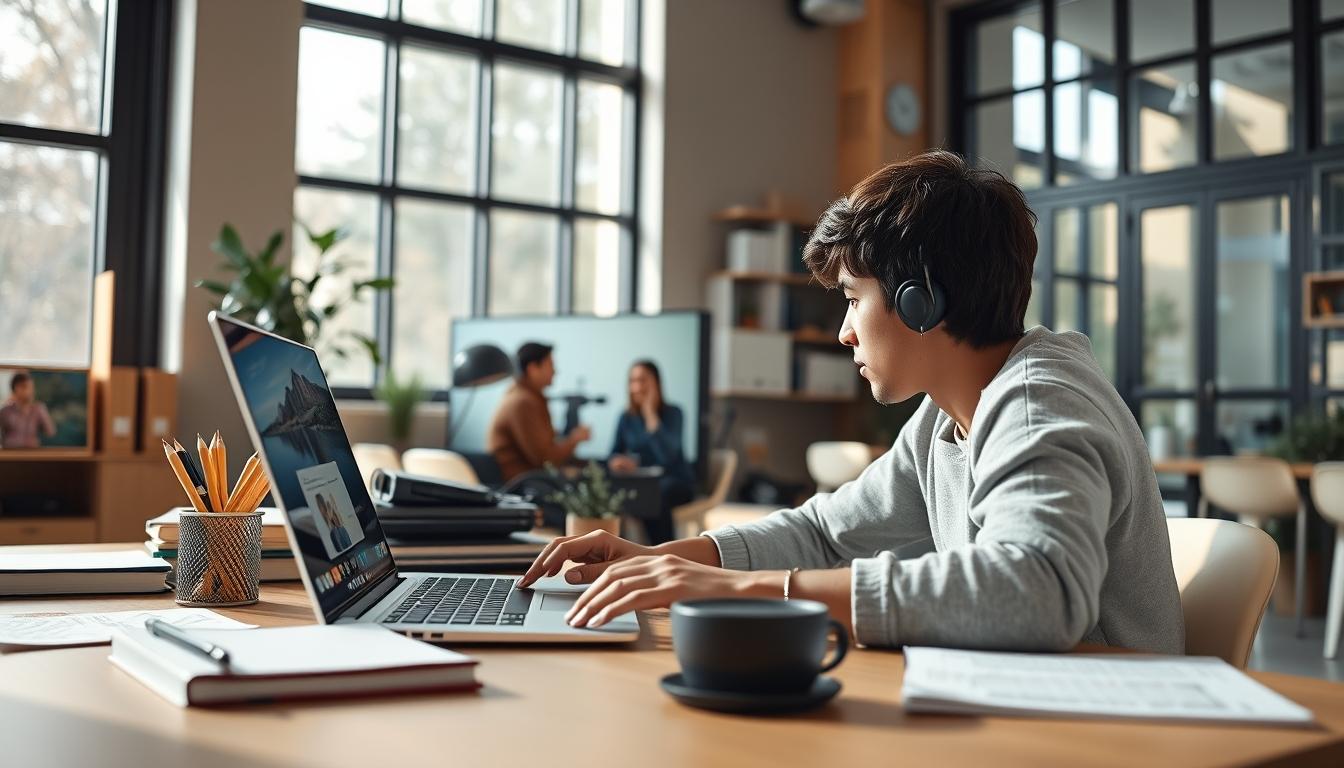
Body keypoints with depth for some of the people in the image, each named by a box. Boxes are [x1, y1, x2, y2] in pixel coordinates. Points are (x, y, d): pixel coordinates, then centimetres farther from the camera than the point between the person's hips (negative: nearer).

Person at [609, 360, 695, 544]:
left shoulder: (673, 413, -8)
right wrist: (618, 462, -22)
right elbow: (614, 455, 4)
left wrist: (650, 413, -22)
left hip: (676, 482, -3)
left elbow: (667, 456, -24)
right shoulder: (627, 417, 6)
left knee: (655, 495, -39)